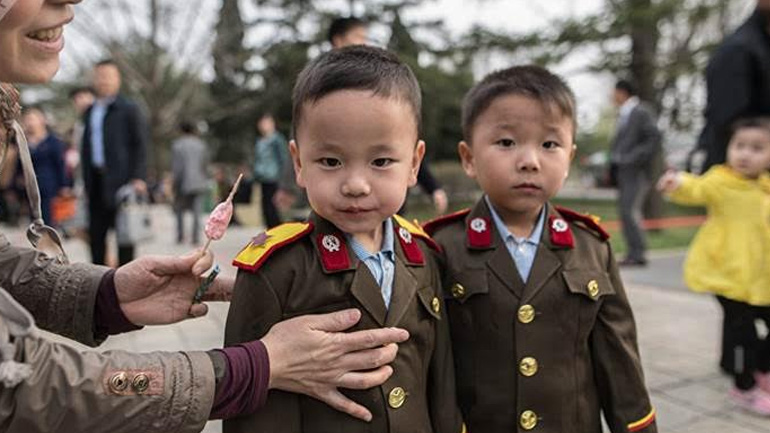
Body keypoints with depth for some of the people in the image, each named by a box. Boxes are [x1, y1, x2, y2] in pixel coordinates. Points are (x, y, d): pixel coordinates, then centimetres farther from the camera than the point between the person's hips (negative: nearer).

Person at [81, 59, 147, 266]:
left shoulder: (129, 109, 1)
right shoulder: (89, 112, 19)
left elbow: (140, 145, -5)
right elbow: (86, 146, 20)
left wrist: (138, 177, -14)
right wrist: (86, 180, 13)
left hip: (120, 179, -6)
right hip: (96, 179, 6)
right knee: (96, 231, 7)